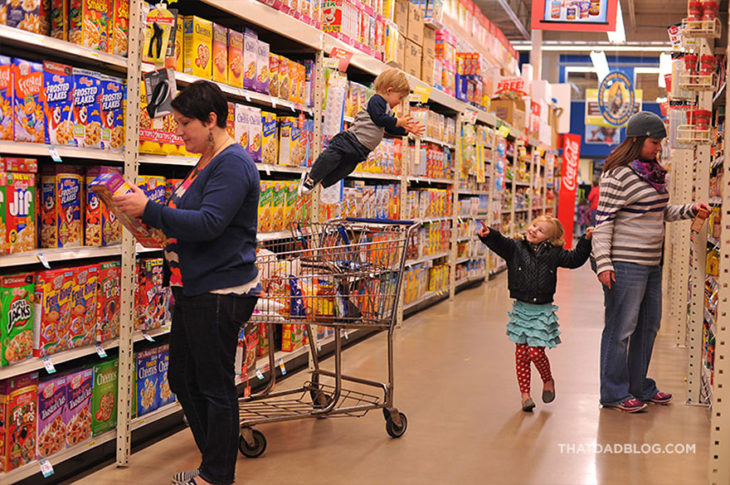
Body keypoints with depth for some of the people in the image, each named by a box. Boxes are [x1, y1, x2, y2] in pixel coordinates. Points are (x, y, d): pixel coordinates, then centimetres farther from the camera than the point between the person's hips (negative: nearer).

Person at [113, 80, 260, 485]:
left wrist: (150, 210, -22)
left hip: (219, 293, -11)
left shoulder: (232, 164, -16)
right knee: (184, 380, 17)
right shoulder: (207, 163, 15)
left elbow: (209, 223, -25)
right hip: (194, 291, 11)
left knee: (215, 387, 1)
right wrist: (155, 221, 6)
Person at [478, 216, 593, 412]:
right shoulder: (515, 248, -2)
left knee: (535, 352, -6)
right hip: (521, 308, 1)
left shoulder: (553, 253, 1)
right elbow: (499, 243, -18)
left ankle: (548, 380, 24)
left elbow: (575, 259, 7)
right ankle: (525, 393, 15)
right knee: (521, 353, 4)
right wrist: (489, 235, -39)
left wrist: (586, 240, -3)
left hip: (543, 311, -1)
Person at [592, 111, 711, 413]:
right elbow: (603, 220, -16)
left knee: (648, 326, 16)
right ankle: (614, 393, 10)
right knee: (621, 329, -1)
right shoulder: (618, 175, -14)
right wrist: (603, 263, -21)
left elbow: (664, 213, 22)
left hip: (651, 264, 9)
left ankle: (639, 386, 30)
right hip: (625, 265, -9)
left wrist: (690, 210, 4)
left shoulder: (653, 174, 13)